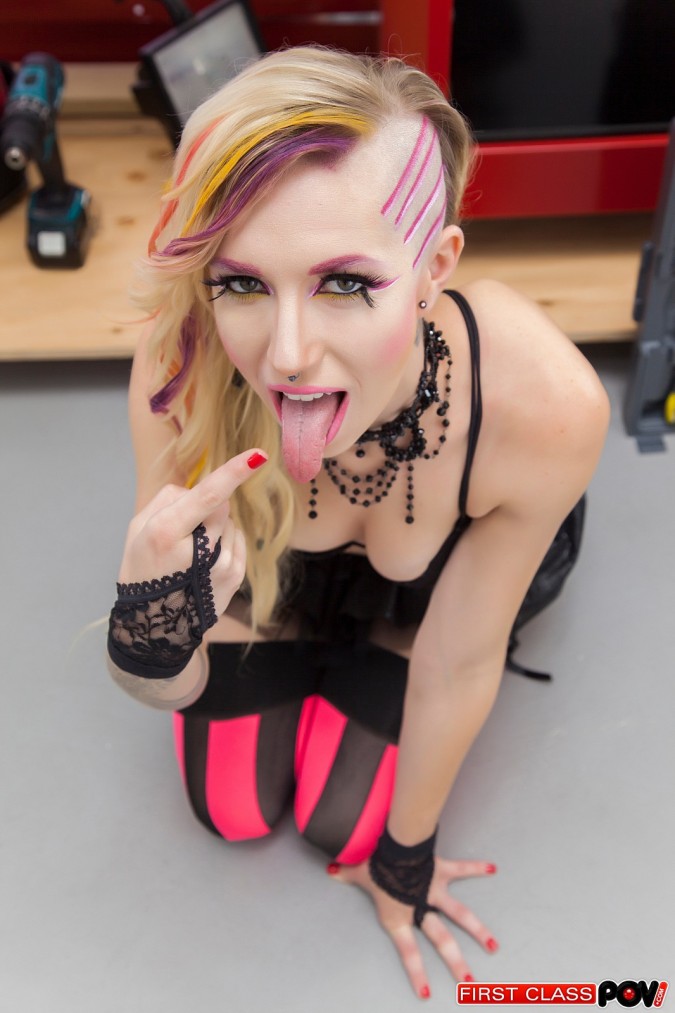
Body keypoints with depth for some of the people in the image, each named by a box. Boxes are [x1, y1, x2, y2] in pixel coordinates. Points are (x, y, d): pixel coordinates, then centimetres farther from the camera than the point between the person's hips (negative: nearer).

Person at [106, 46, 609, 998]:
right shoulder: (183, 370, -38)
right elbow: (175, 686, -26)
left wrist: (404, 853, -7)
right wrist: (150, 640, -52)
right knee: (231, 809, 6)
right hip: (266, 565, 1)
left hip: (414, 588, 0)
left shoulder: (546, 405, -42)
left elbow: (459, 661, -23)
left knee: (345, 827, 3)